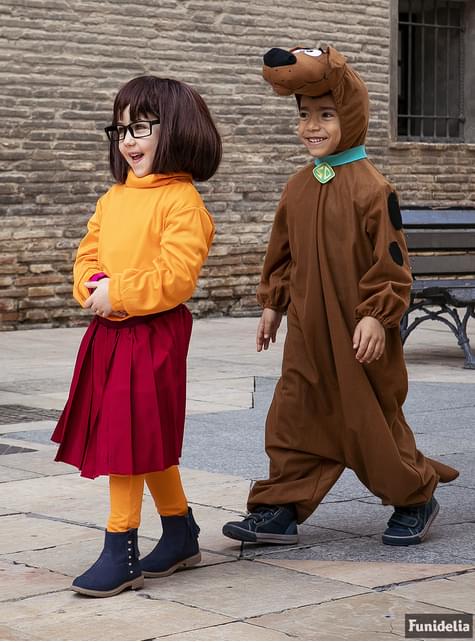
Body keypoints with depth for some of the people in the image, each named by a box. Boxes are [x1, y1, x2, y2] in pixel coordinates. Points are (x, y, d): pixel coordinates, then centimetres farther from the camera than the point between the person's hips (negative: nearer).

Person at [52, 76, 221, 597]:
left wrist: (119, 294, -19)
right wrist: (92, 286, -6)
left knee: (128, 440, -7)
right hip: (109, 332, 8)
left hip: (153, 336, -8)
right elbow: (88, 255, 15)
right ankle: (180, 535, 30)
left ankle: (120, 552, 1)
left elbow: (176, 278, -21)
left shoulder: (182, 201, -13)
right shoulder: (114, 198, 12)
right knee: (149, 442, 16)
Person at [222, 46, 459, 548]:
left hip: (357, 335, -6)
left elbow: (391, 260, -13)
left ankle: (414, 500, 25)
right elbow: (282, 253, 16)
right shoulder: (298, 187, 6)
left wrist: (377, 316, -17)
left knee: (372, 418, 6)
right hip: (307, 330, 6)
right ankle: (280, 510, 13)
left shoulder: (371, 188, -14)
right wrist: (272, 304, 16)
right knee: (294, 419, 6)